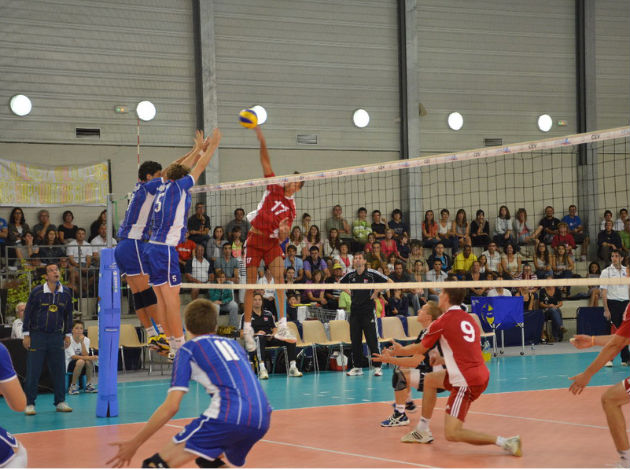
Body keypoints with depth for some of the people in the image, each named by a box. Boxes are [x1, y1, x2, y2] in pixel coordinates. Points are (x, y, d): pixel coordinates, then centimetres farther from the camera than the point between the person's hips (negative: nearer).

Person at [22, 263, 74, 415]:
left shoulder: (66, 293, 3)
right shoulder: (37, 292, -7)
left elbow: (68, 314, 14)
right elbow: (27, 312, -3)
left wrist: (68, 334, 12)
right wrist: (26, 335, -5)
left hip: (56, 336, 3)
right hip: (37, 335, -3)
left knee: (59, 369, 4)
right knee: (33, 371, -3)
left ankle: (60, 402, 13)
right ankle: (29, 404, 3)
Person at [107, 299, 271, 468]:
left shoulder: (189, 349, 11)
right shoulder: (233, 344, 27)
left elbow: (171, 406, 3)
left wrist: (134, 443, 8)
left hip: (228, 417, -7)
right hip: (262, 420, 7)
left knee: (156, 465, -7)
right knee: (209, 462, 33)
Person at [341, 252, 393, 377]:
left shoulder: (372, 274, -6)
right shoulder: (350, 275, 5)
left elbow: (390, 282, -3)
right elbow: (340, 283, 25)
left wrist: (377, 291, -6)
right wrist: (348, 292, 11)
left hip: (368, 311, -4)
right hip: (354, 312, 4)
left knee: (372, 340, -5)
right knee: (355, 340, 5)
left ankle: (377, 367, 0)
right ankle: (357, 367, 13)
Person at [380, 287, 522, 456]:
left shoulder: (442, 322, -8)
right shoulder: (469, 319, 13)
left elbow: (419, 349, 8)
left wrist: (400, 351, 27)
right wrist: (443, 360, 35)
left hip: (466, 382, -9)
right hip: (481, 374, 9)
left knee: (451, 434, -10)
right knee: (429, 379, 27)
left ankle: (505, 442, -18)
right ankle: (423, 431, 33)